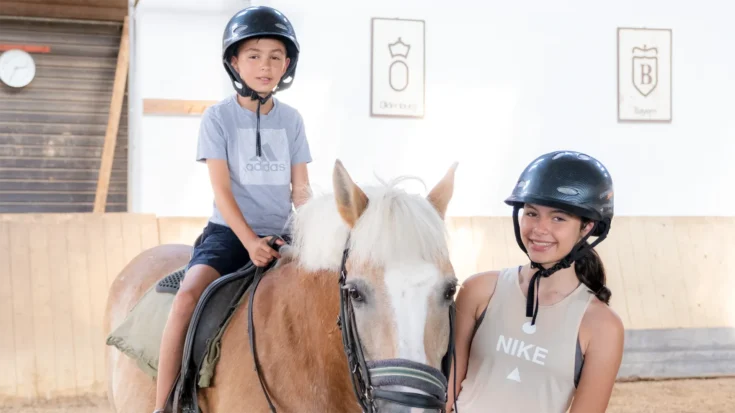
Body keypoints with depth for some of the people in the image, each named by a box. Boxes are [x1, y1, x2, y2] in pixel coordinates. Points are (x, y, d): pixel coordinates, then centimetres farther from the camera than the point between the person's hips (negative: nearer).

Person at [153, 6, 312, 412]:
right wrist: (251, 242, -20)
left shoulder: (291, 120, 8)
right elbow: (221, 189, -9)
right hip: (229, 232, -4)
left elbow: (300, 188, 9)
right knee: (188, 296, -28)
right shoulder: (218, 116, -3)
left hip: (280, 235, 4)